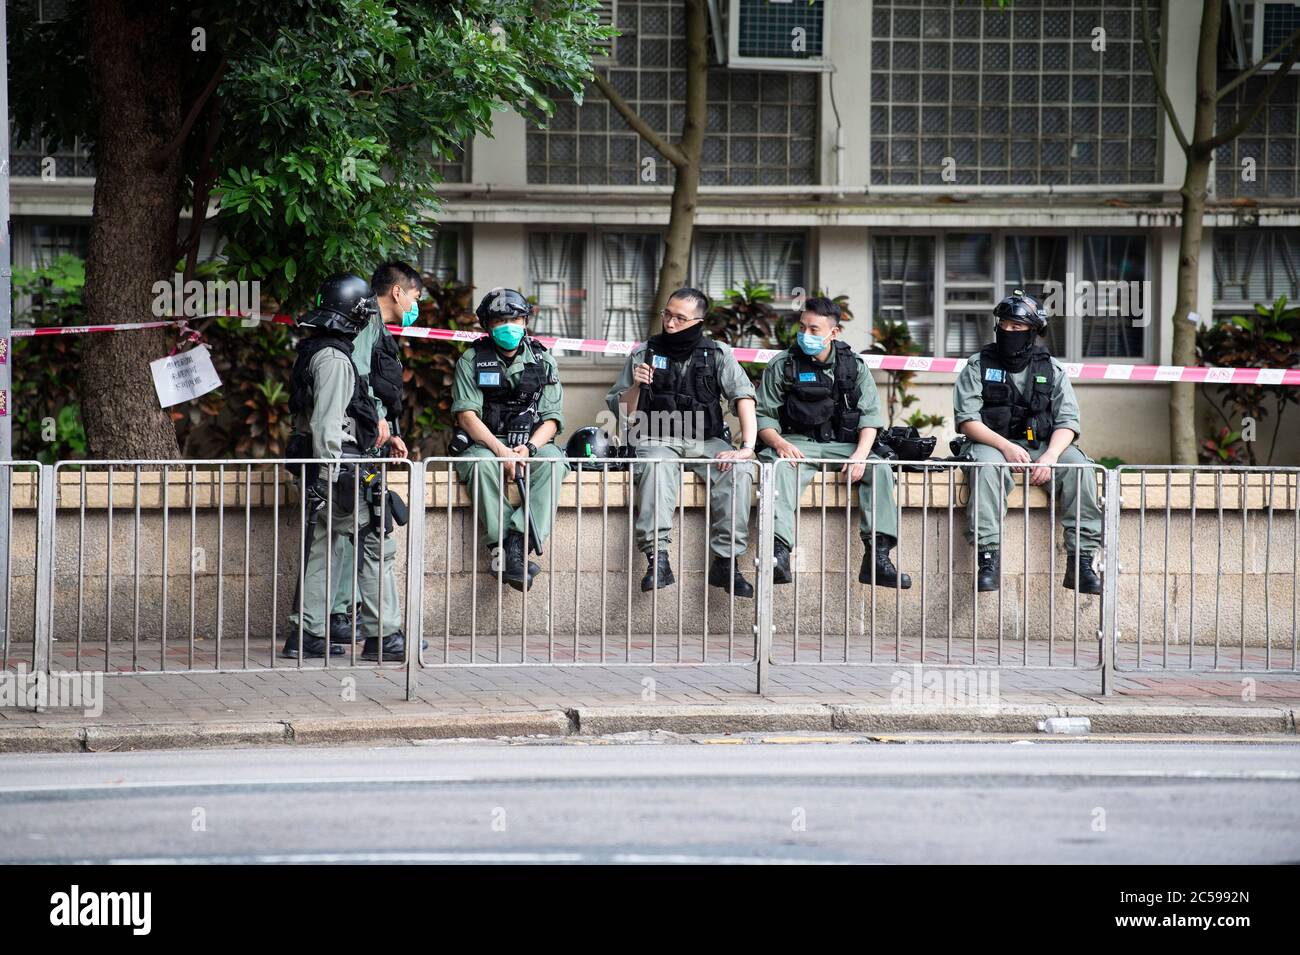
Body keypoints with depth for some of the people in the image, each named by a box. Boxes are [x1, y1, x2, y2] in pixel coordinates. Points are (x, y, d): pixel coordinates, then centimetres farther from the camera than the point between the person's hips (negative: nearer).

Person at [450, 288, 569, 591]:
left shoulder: (543, 361, 9)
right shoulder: (472, 360, 3)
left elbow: (551, 419, 4)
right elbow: (467, 415, -7)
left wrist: (528, 448, -17)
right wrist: (501, 450, -22)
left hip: (532, 443, 2)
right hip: (483, 443, -2)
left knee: (554, 463, -32)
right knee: (482, 464, -37)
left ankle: (516, 541, -38)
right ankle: (501, 547, -36)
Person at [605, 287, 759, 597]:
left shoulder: (718, 354, 8)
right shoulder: (644, 353, 9)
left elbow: (744, 397, -4)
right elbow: (623, 412, 11)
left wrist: (747, 447, -19)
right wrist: (636, 386, -10)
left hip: (706, 441, 1)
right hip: (657, 440, -1)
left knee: (739, 470, -30)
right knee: (656, 466, -37)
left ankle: (725, 562, -28)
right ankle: (658, 558, -43)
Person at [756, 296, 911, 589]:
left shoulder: (853, 366, 9)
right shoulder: (782, 365, 5)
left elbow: (870, 416, 3)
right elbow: (763, 415, 2)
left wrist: (860, 455, -15)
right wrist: (780, 443, -20)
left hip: (841, 445, 2)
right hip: (796, 443, -2)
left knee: (880, 468, -25)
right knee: (781, 468, -36)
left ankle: (877, 557, -29)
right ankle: (779, 553, -50)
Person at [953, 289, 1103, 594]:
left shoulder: (1051, 369, 12)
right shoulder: (978, 365, 6)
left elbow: (1067, 422, 4)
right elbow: (967, 419, -3)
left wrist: (1050, 456, -17)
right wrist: (1006, 446, -19)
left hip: (1042, 445, 2)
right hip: (993, 443, -2)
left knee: (1079, 467, -27)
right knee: (987, 466, -38)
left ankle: (1081, 560, -28)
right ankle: (988, 556, -43)